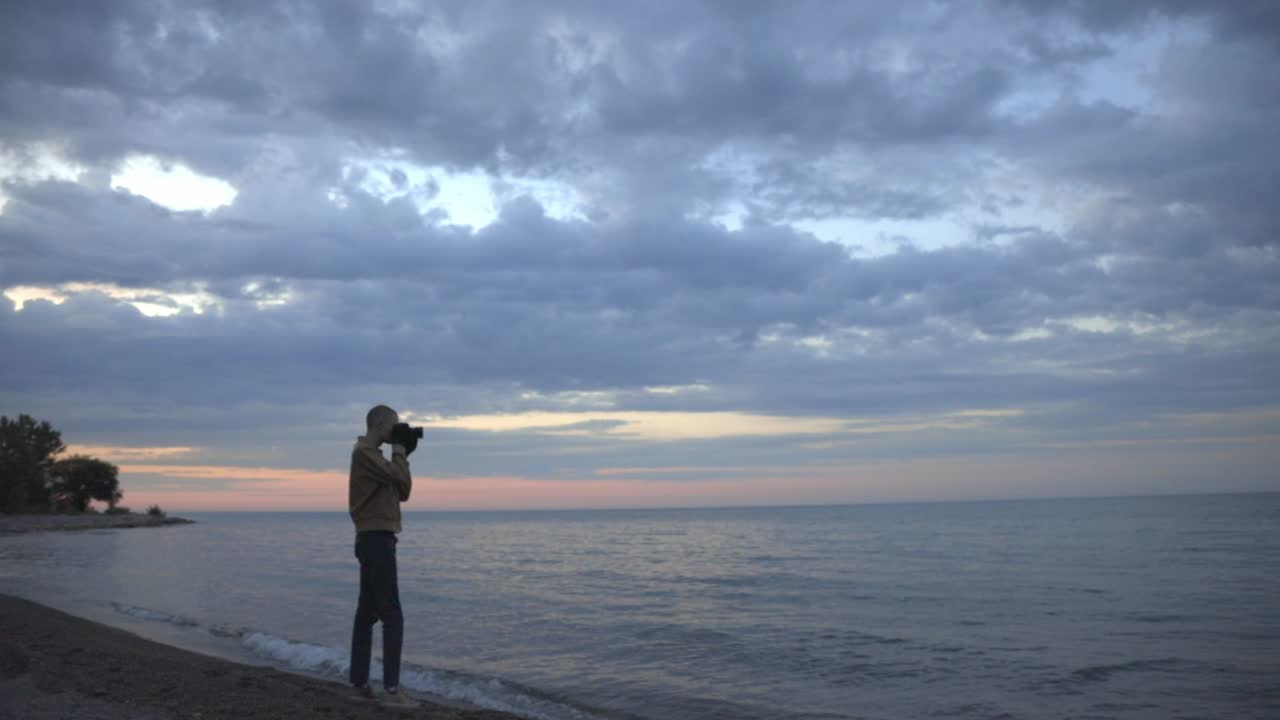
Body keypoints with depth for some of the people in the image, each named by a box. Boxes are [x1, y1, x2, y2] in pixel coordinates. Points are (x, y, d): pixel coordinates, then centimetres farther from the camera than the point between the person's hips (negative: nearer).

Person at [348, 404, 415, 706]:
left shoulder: (373, 455, 20)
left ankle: (359, 682, 17)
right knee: (392, 616, -12)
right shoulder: (364, 453, -11)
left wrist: (402, 455, 11)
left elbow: (403, 491, 19)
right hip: (376, 539, -11)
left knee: (367, 613, 12)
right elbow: (401, 478, -21)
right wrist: (399, 450, -5)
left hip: (375, 539, 11)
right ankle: (392, 689, -13)